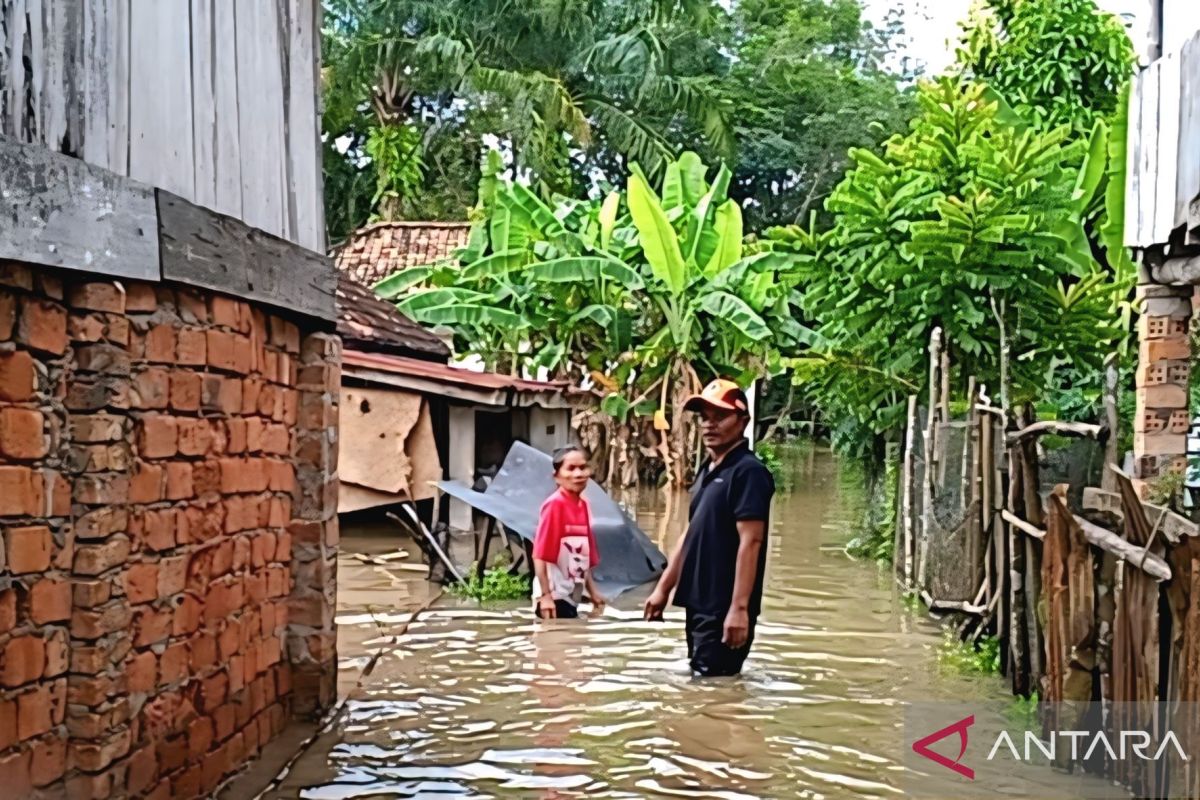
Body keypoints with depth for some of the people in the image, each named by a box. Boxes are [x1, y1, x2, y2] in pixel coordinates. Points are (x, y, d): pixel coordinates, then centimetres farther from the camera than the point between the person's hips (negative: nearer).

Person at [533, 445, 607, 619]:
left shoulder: (583, 505, 8)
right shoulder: (554, 505, -14)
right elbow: (540, 555, -17)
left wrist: (593, 591, 15)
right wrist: (545, 595, -21)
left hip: (571, 597, 8)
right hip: (554, 596, -8)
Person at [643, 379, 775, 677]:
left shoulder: (748, 471, -13)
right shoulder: (707, 471, 15)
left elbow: (750, 542, -19)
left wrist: (739, 608, -24)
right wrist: (663, 588, 18)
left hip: (724, 610, -9)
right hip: (699, 605, 9)